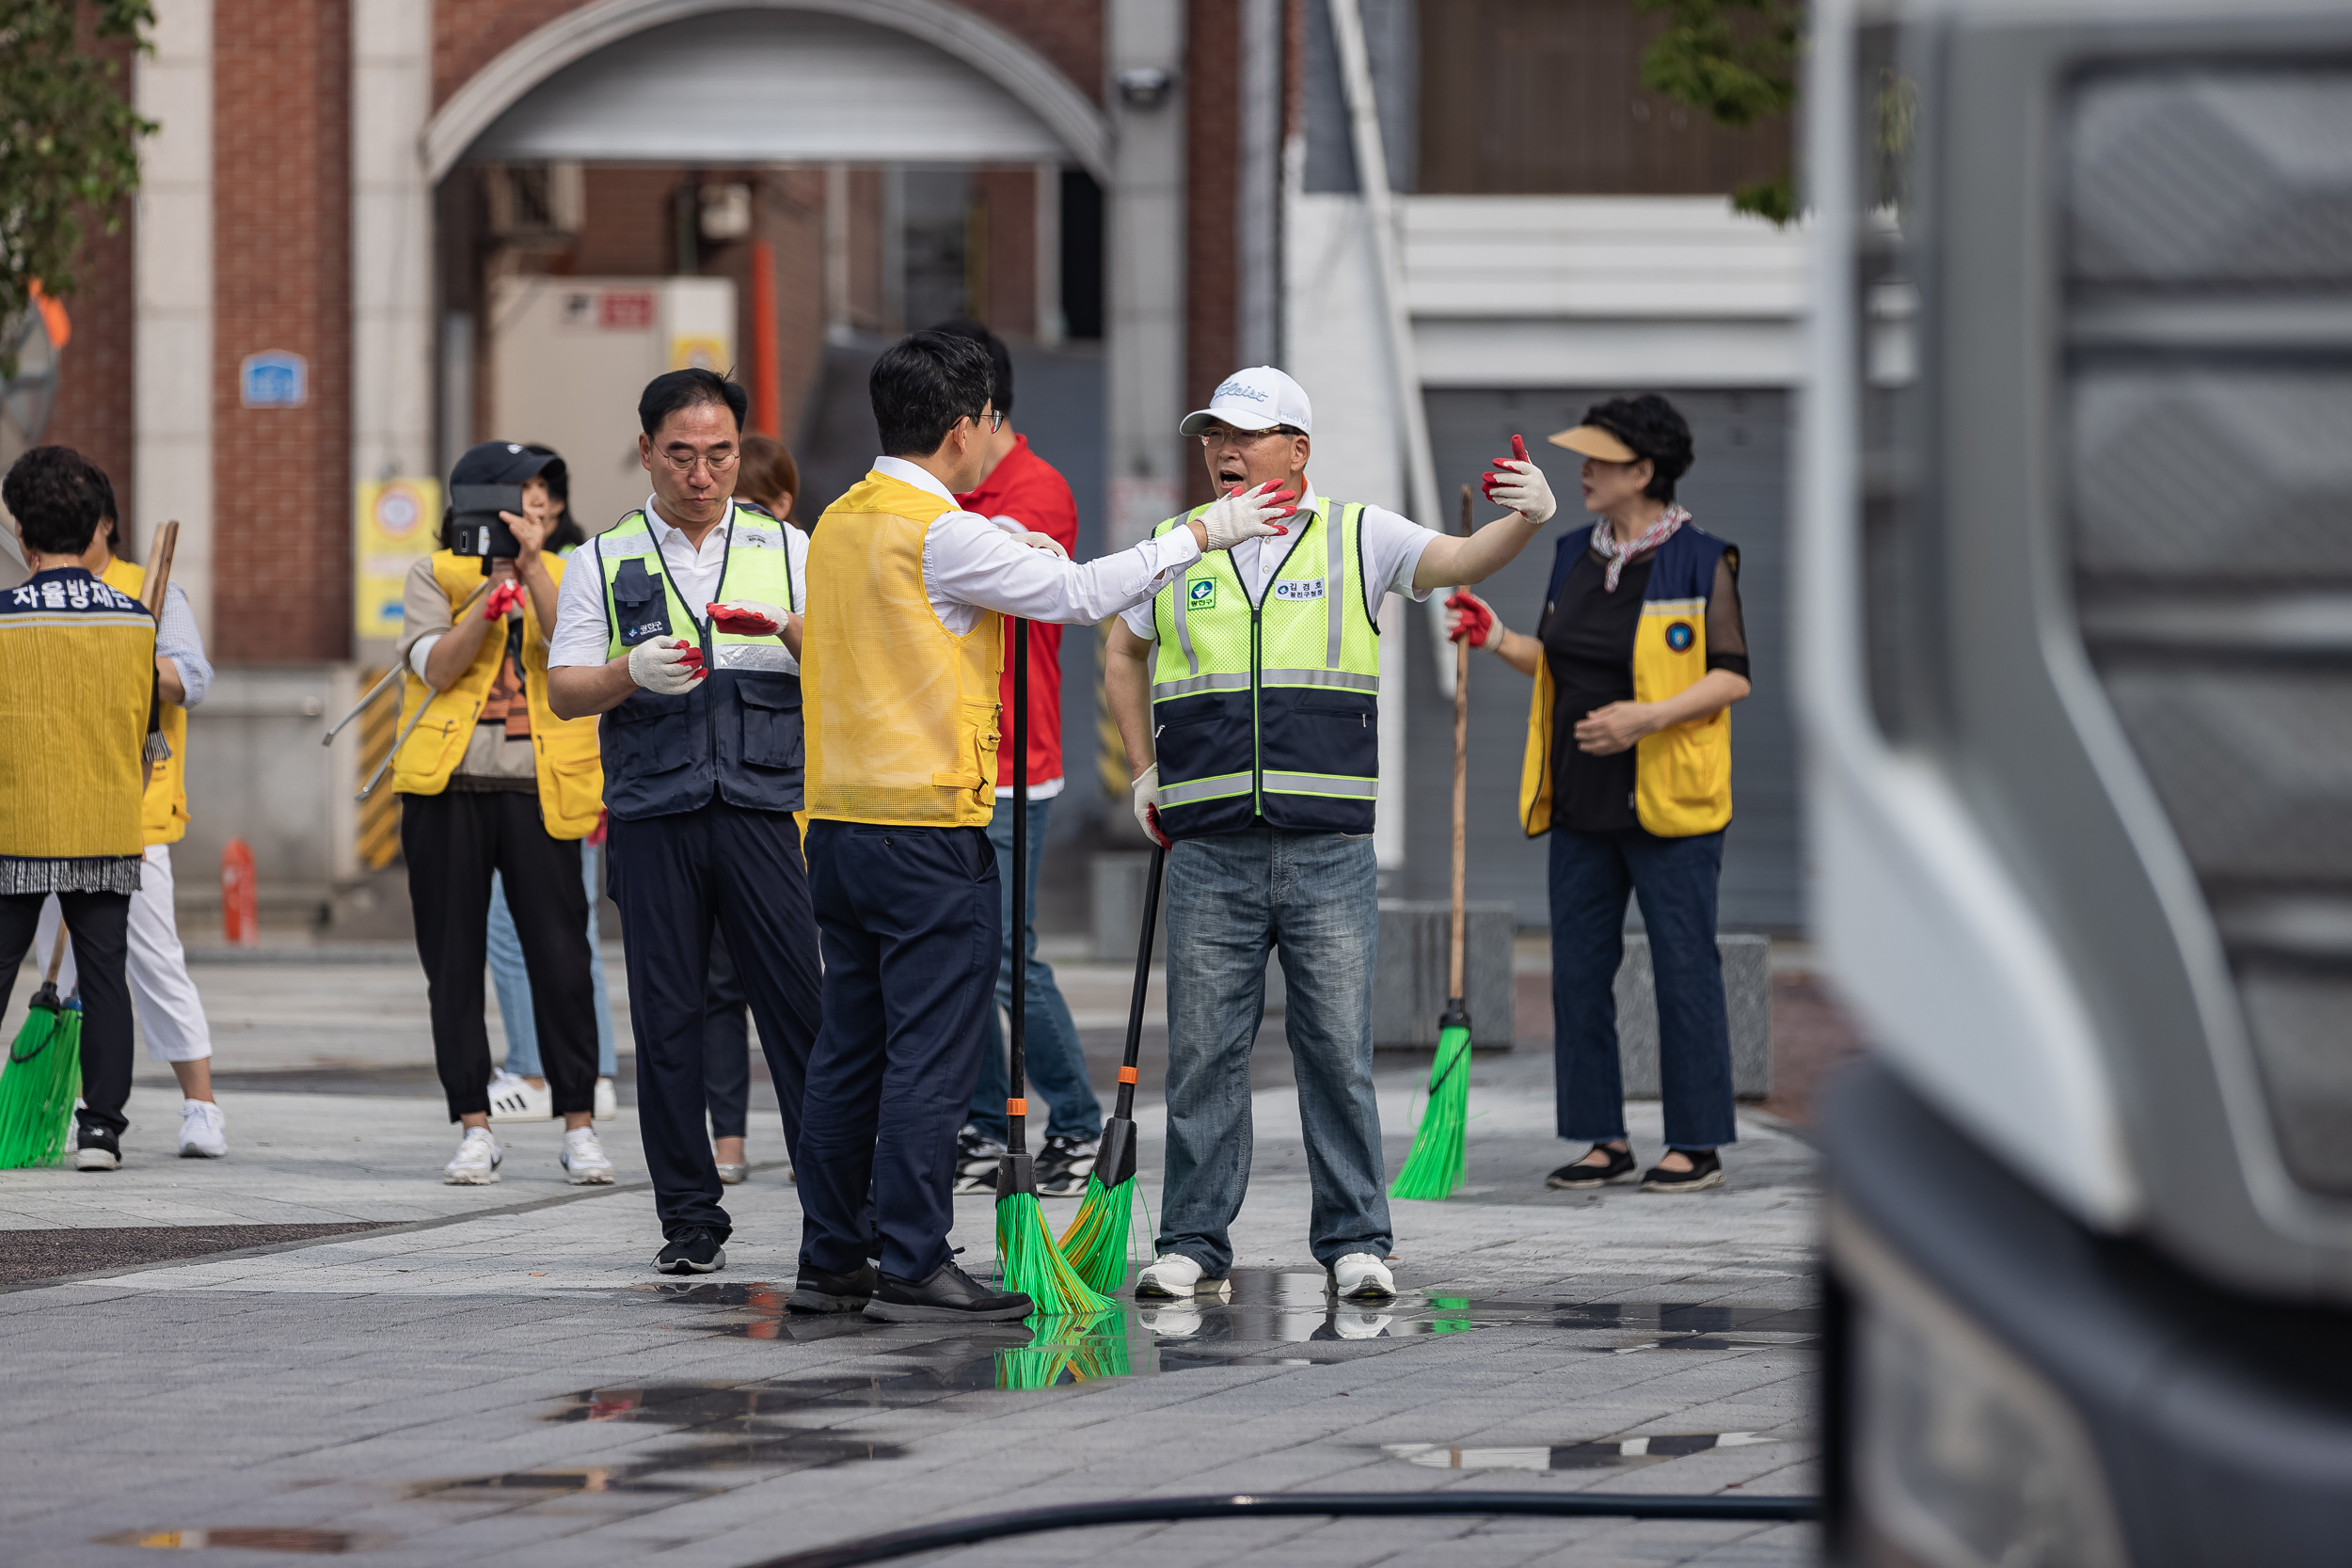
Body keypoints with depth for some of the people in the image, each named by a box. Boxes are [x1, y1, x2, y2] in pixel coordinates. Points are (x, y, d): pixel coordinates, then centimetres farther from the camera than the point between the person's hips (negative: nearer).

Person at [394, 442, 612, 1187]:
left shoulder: (564, 575, 11)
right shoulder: (435, 575, 8)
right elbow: (434, 664, -6)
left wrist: (532, 567, -13)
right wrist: (494, 592, -14)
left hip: (538, 789, 0)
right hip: (447, 789, 0)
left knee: (560, 958, -4)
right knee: (453, 963, 2)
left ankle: (578, 1126, 3)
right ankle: (474, 1126, 9)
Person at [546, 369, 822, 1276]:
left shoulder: (787, 550, 12)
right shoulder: (605, 562, 11)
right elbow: (565, 691, 6)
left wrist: (789, 627, -16)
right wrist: (632, 672, -15)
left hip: (764, 804, -1)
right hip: (653, 817, 1)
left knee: (799, 1005, -7)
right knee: (668, 1020, 1)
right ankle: (691, 1219, 8)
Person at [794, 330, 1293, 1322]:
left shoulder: (839, 524, 11)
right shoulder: (942, 534, -14)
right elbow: (1080, 593, -11)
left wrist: (1005, 552, 16)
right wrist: (1205, 533, -3)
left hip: (838, 823, 8)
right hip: (928, 829, -8)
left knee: (851, 1047, 13)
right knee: (930, 1053, -4)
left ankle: (830, 1259, 16)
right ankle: (913, 1268, -4)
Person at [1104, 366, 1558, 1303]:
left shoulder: (1358, 538, 5)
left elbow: (1461, 560, -8)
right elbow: (1123, 657, 24)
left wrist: (1527, 520, -28)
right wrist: (1145, 774, 16)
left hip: (1329, 852, -1)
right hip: (1210, 853, 2)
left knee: (1338, 1049, 0)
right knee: (1203, 1049, 3)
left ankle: (1355, 1239, 8)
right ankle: (1193, 1240, 11)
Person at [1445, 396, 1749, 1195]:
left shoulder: (1700, 562, -8)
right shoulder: (1576, 557, 12)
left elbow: (1731, 677, -10)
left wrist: (1647, 717, -21)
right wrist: (1497, 639, 3)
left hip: (1667, 804, -7)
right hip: (1582, 803, 7)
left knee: (1683, 970, -2)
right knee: (1578, 972, 7)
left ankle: (1698, 1145, 4)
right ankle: (1604, 1139, 15)